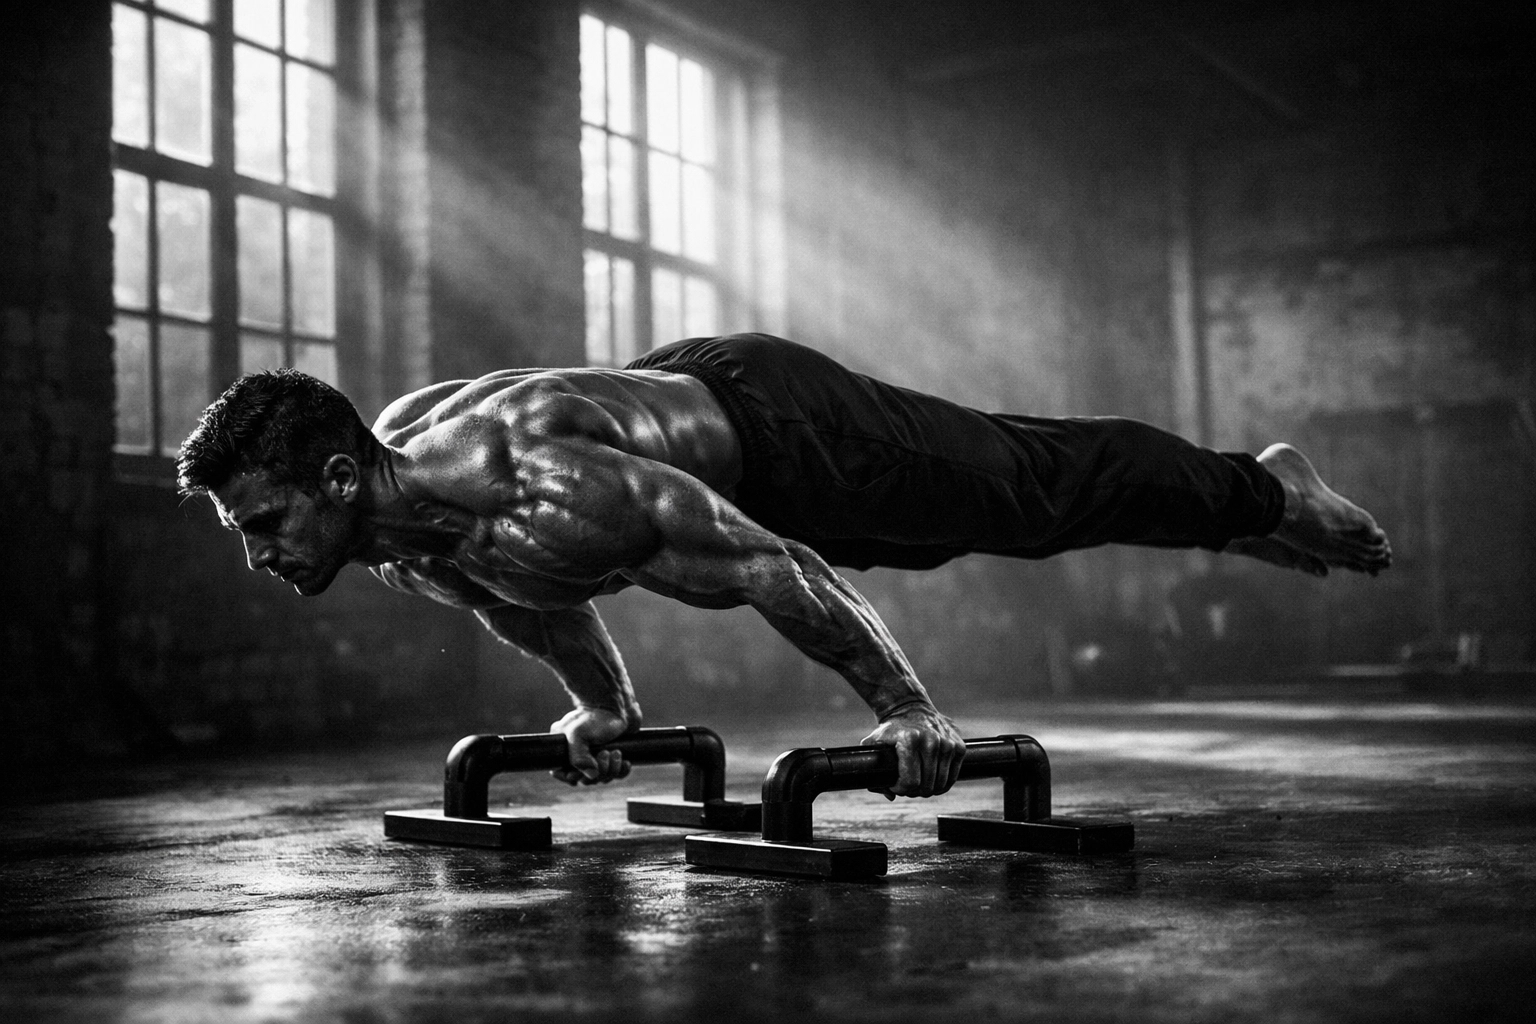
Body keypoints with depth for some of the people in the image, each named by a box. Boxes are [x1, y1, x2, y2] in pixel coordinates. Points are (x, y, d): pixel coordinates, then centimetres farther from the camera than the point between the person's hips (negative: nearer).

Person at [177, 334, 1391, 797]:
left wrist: (903, 708, -28)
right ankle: (1256, 504, 47)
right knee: (1010, 481, 25)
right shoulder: (392, 540, -14)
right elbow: (527, 602, 10)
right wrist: (603, 705, 21)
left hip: (782, 427, -8)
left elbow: (769, 564, -36)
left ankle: (1266, 490, 36)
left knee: (1046, 490, 10)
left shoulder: (531, 496, -42)